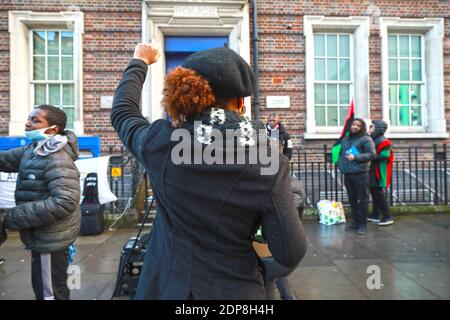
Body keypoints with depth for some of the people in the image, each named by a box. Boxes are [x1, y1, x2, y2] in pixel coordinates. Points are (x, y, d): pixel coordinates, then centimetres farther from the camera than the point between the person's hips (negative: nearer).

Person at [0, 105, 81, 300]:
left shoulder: (57, 159, -24)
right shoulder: (34, 149, 6)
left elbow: (65, 202, -32)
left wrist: (17, 217, -26)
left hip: (50, 237, -9)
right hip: (45, 234, 9)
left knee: (50, 293, 10)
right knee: (44, 288, 26)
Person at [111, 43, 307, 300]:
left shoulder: (160, 143, -17)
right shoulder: (268, 164, -21)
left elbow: (123, 111, 6)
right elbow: (291, 255, -14)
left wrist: (140, 61, 20)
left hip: (166, 287, 2)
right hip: (234, 291, -1)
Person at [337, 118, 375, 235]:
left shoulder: (366, 139, -4)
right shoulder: (346, 139, 18)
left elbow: (372, 154, -11)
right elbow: (341, 152, 27)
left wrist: (356, 157, -19)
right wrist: (340, 163, 10)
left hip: (360, 174, -7)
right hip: (347, 174, 7)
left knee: (362, 199, -1)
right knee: (352, 199, 13)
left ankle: (363, 224, 7)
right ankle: (355, 221, 24)